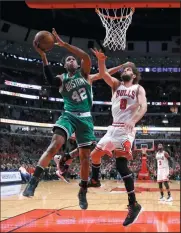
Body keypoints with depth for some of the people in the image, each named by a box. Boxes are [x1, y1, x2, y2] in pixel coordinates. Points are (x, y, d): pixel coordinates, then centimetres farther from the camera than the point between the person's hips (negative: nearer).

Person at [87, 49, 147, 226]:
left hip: (126, 129, -6)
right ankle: (95, 180, 42)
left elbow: (143, 107, -12)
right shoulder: (116, 84, 15)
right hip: (113, 128, 6)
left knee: (120, 163, -20)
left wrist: (133, 121, -31)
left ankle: (133, 205, -18)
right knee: (95, 154, 13)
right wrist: (101, 60, -23)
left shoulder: (138, 88, 4)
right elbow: (103, 74, -3)